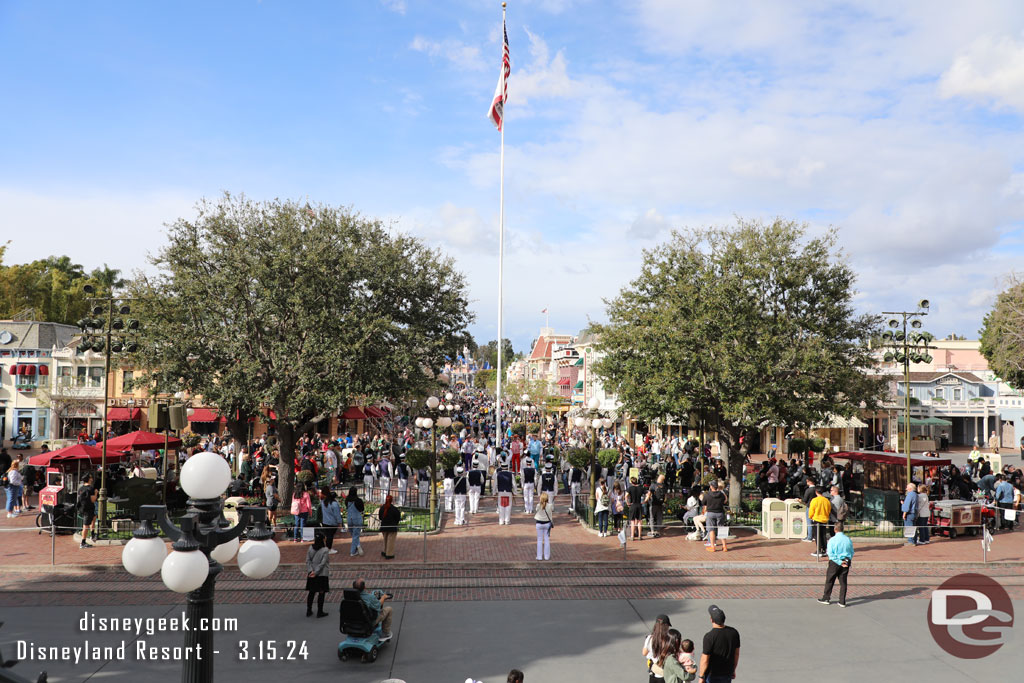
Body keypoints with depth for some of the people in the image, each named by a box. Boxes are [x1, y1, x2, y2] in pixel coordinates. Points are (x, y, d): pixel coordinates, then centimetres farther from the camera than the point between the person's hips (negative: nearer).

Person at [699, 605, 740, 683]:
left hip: (712, 675, -5)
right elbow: (736, 653, 5)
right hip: (728, 674, 5)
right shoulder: (734, 632, -7)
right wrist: (733, 670, 18)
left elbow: (705, 660, -19)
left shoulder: (709, 636, -24)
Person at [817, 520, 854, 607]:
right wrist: (847, 561, 3)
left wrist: (840, 562, -13)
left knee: (829, 581, 10)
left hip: (834, 563, -4)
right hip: (846, 562, 4)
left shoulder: (832, 540, -12)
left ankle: (826, 598, 21)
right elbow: (852, 552, 5)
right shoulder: (848, 539, 0)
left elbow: (831, 554, -16)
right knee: (843, 582, 9)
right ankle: (842, 602, 11)